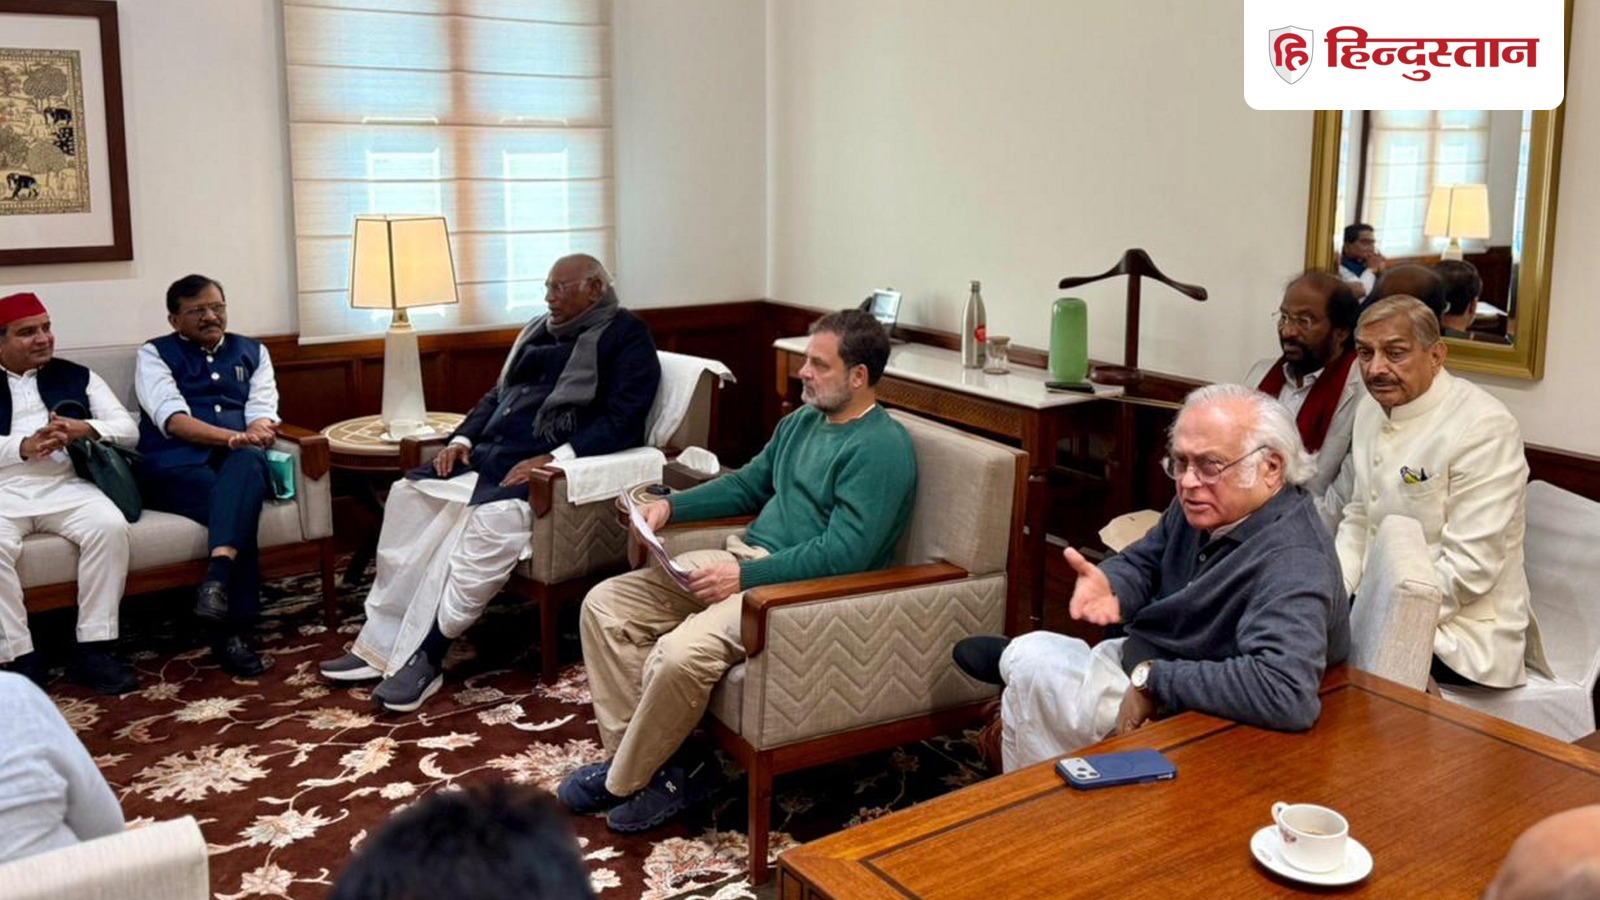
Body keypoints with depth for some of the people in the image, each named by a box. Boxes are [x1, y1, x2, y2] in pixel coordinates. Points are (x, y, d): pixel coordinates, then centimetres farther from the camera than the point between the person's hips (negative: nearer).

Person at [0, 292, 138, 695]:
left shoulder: (77, 377, 18)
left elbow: (129, 430, 11)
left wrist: (85, 428, -10)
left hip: (66, 485, 1)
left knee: (111, 526, -28)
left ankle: (92, 648, -24)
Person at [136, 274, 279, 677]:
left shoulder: (252, 352, 22)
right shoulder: (155, 354, 11)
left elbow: (262, 414, 9)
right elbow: (173, 420, -6)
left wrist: (254, 437, -17)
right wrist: (234, 437, -22)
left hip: (238, 460, 2)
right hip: (176, 464, -2)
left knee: (248, 462, -37)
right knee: (240, 505, -35)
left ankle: (217, 579, -55)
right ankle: (230, 629, -35)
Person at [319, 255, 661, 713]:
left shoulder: (626, 335, -2)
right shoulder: (539, 330, 23)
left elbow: (623, 421, -14)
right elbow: (497, 395, 28)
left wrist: (552, 459, -24)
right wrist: (462, 439, 8)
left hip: (548, 468, -8)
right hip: (490, 454, 8)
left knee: (492, 519, -34)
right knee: (409, 493, -11)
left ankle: (426, 655, -27)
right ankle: (382, 643, -12)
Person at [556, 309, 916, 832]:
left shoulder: (881, 449, -14)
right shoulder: (803, 421, 15)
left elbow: (843, 554, -23)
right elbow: (748, 484, 26)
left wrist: (744, 576, -23)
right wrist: (671, 505, 11)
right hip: (746, 557, 10)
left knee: (680, 654, -32)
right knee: (604, 605, -2)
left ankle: (623, 782, -6)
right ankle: (632, 754, 0)